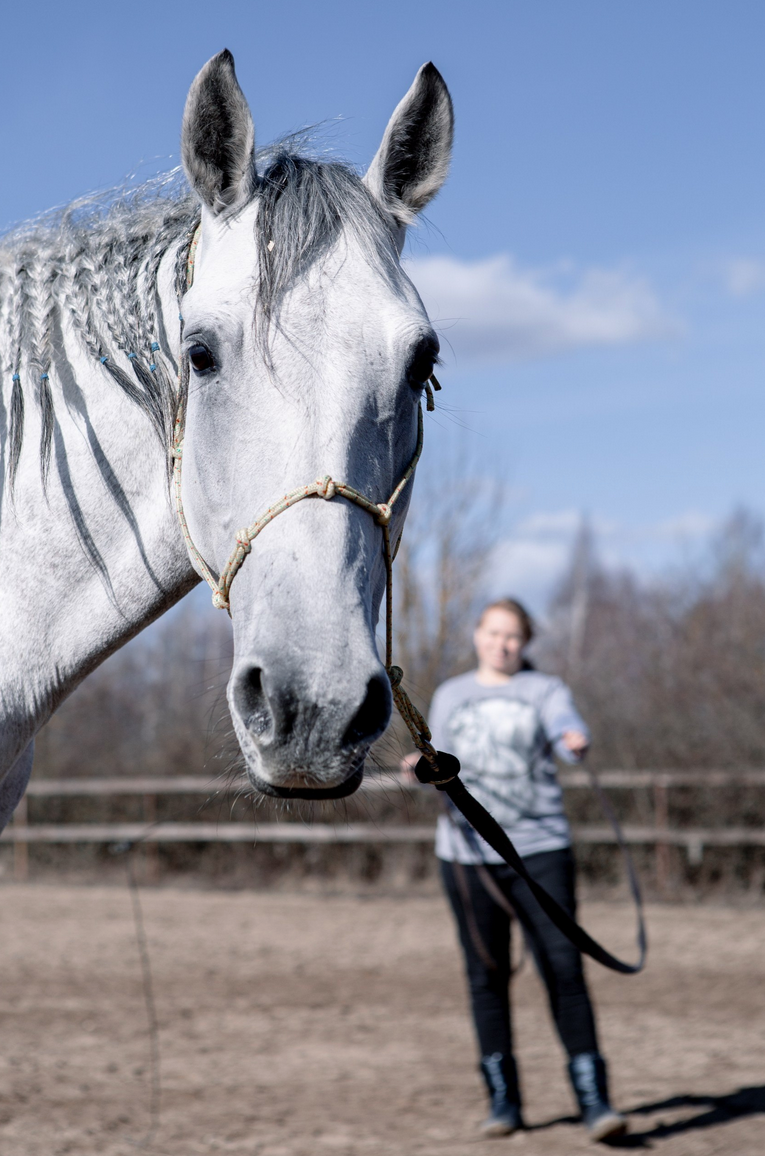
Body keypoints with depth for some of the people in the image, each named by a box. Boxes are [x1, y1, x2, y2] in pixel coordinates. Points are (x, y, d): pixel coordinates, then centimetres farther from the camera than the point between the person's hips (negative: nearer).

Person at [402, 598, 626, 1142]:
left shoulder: (546, 690, 4)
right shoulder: (451, 695, 14)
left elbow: (567, 726, -16)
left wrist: (575, 740, -40)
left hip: (540, 850, -2)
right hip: (468, 853, 2)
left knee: (563, 968, -10)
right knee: (487, 976, 4)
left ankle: (594, 1099, -9)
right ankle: (503, 1099, 15)